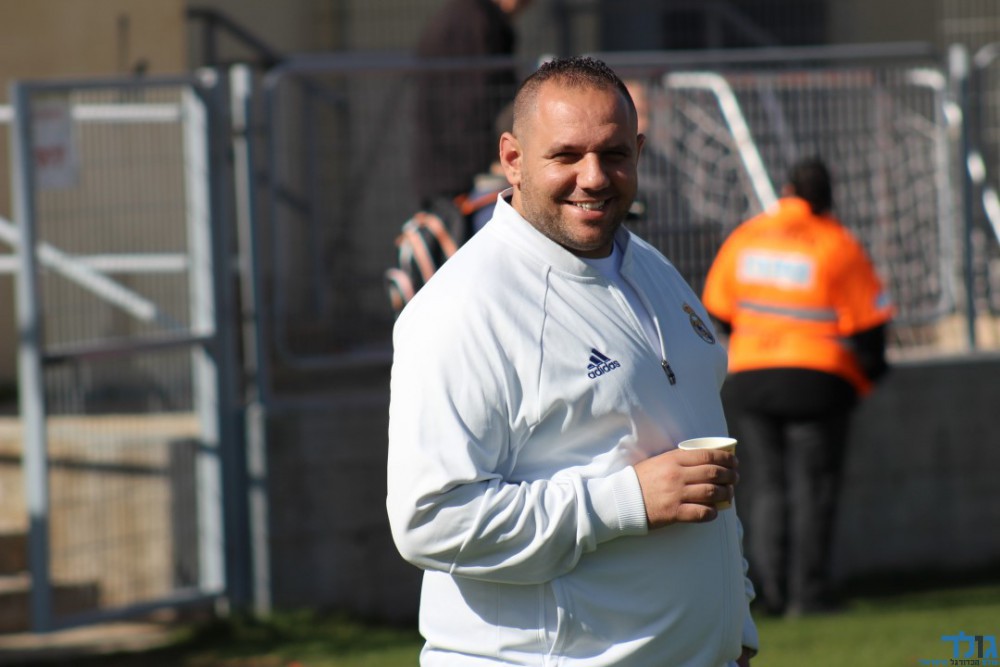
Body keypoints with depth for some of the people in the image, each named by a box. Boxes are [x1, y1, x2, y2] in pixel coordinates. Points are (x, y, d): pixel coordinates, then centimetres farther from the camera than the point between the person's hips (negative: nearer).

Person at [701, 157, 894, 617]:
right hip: (818, 381, -3)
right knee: (812, 486, 1)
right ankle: (806, 591, -4)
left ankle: (771, 590, 1)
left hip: (748, 377, 3)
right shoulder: (837, 246, -7)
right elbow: (869, 319, -6)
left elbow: (718, 309, 12)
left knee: (764, 486, 8)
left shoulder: (745, 238, 5)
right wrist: (869, 370, 12)